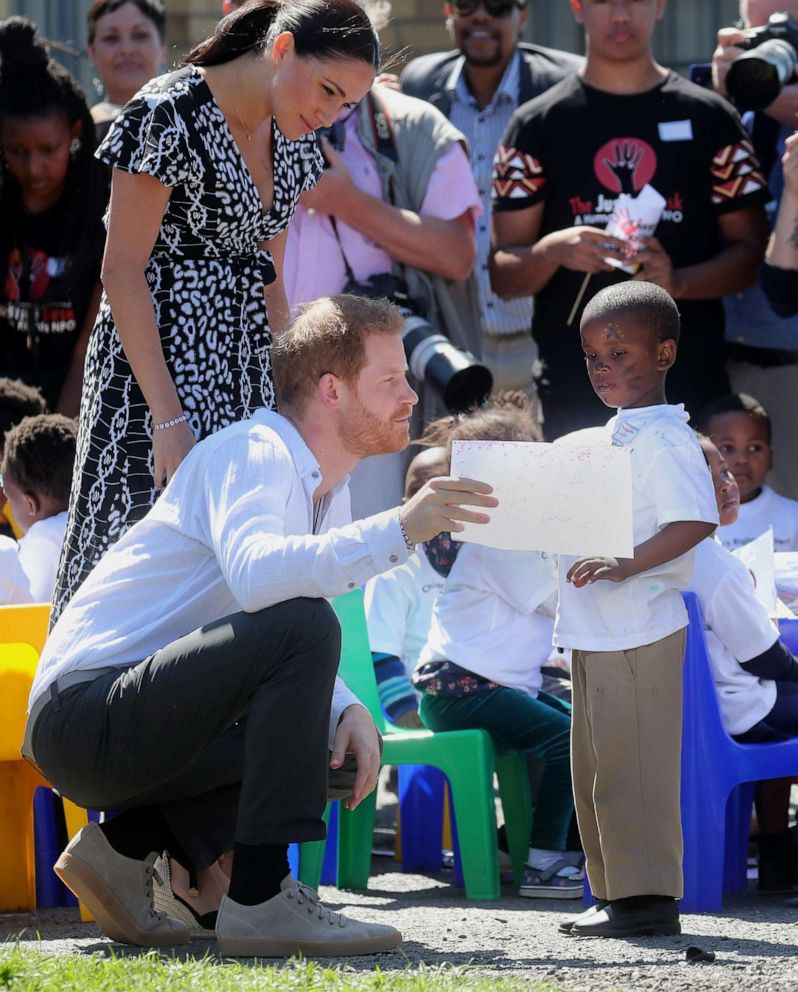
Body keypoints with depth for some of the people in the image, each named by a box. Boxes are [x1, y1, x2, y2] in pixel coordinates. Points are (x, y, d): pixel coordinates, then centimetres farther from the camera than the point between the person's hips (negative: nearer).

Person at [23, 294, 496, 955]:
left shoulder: (328, 493, 15)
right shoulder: (254, 452, -13)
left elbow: (298, 668, 18)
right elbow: (255, 573, -35)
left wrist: (349, 712, -3)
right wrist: (397, 531, -36)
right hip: (85, 715, -10)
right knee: (300, 625, -26)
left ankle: (125, 845, 7)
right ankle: (260, 899, -25)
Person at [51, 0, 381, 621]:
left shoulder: (292, 143, 11)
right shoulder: (170, 116, -13)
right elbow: (123, 271, -14)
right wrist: (168, 415, -19)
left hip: (241, 377, 7)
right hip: (158, 367, -7)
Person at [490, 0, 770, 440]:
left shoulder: (708, 118, 10)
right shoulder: (538, 124, 8)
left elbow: (751, 251, 7)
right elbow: (504, 276, 6)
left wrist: (679, 281, -12)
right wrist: (552, 251, -16)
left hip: (692, 385, 0)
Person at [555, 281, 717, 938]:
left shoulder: (665, 438, -11)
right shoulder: (602, 441, 18)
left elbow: (698, 519, -22)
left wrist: (623, 566, -29)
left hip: (639, 632, -10)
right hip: (592, 632, 10)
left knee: (633, 769, -9)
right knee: (596, 773, 13)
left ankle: (646, 895, -6)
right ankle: (614, 892, 18)